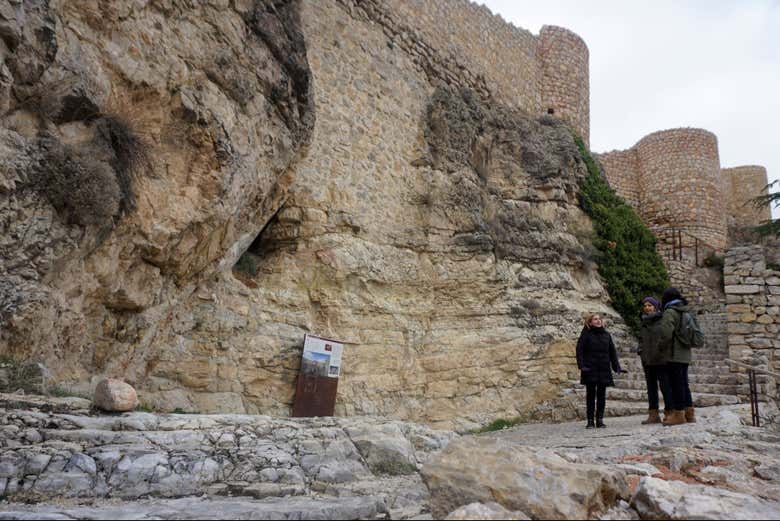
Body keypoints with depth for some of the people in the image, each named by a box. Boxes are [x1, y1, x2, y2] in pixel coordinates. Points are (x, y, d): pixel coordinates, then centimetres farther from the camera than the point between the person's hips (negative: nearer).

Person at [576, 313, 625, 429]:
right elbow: (579, 350, -4)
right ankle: (590, 420, 6)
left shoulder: (606, 335, 12)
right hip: (590, 370, -3)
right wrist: (582, 366, -15)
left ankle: (600, 419, 11)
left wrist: (617, 367, 3)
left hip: (604, 370, 3)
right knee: (591, 395, 1)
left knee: (601, 395, 4)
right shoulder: (586, 335, 1)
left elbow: (612, 352, 13)